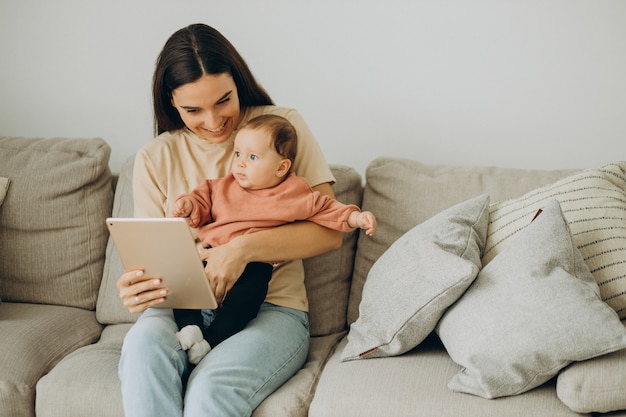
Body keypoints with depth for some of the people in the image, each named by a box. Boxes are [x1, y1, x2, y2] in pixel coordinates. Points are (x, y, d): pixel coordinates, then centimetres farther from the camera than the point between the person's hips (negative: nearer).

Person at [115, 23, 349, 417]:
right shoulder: (156, 159, 8)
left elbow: (330, 232, -6)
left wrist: (245, 247, -23)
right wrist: (137, 287, -20)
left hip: (271, 309, -2)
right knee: (143, 343, -34)